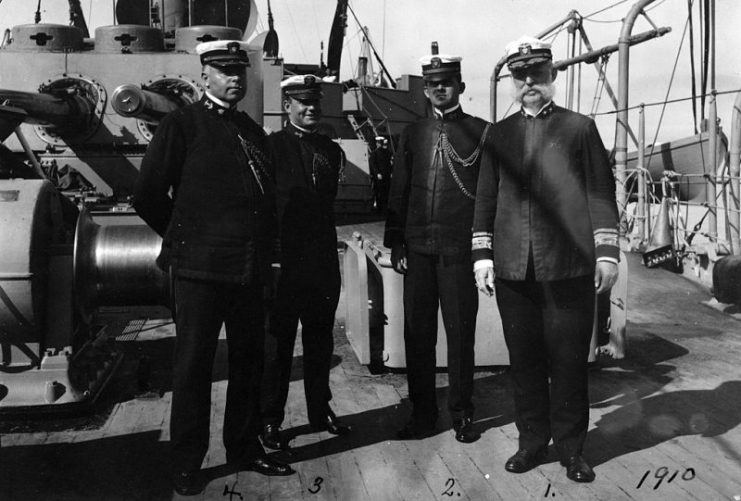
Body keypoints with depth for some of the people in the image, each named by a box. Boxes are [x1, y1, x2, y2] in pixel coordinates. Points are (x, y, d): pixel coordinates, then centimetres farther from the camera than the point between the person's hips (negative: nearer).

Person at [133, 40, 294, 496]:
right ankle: (187, 465, 18)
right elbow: (148, 195, -3)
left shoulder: (253, 131, 15)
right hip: (200, 271, -6)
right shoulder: (182, 125, -3)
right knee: (194, 368, 4)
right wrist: (184, 238, 3)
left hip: (250, 270, 6)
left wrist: (264, 250, 12)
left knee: (250, 363, 14)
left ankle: (244, 447, 31)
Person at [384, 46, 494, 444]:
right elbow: (398, 191, 11)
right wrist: (395, 243, 5)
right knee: (417, 332, 6)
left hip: (459, 248, -3)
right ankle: (422, 413, 19)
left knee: (460, 332, 4)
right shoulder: (413, 133, 12)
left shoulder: (481, 132, 3)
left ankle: (462, 414, 19)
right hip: (417, 248, 3)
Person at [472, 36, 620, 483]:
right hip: (513, 268, 2)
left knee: (569, 359, 4)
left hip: (569, 265, -2)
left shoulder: (579, 127, 8)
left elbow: (602, 192, 5)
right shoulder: (499, 133, 14)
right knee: (524, 358, 8)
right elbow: (486, 197, 12)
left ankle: (571, 448, 19)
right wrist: (482, 254, 4)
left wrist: (607, 253, -2)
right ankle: (532, 442, 23)